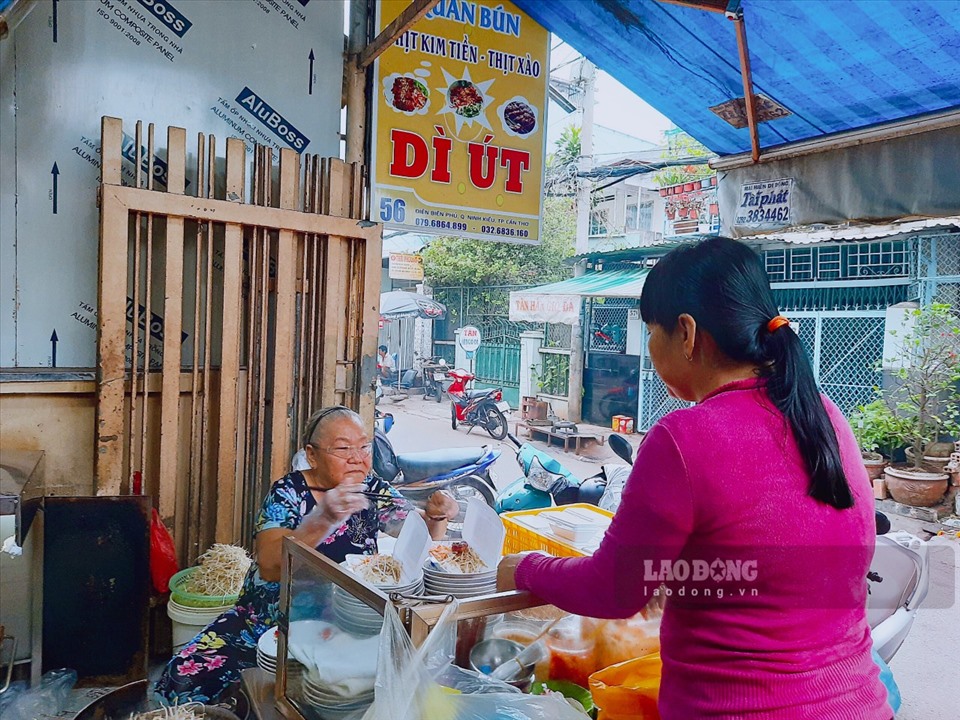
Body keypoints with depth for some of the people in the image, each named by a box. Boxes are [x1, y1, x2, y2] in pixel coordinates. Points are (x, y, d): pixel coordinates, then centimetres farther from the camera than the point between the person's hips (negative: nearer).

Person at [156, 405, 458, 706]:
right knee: (188, 676, -20)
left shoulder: (374, 490, -2)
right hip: (268, 623, -1)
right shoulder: (288, 492, -10)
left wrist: (436, 516, -19)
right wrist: (324, 518, -39)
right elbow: (269, 567, -24)